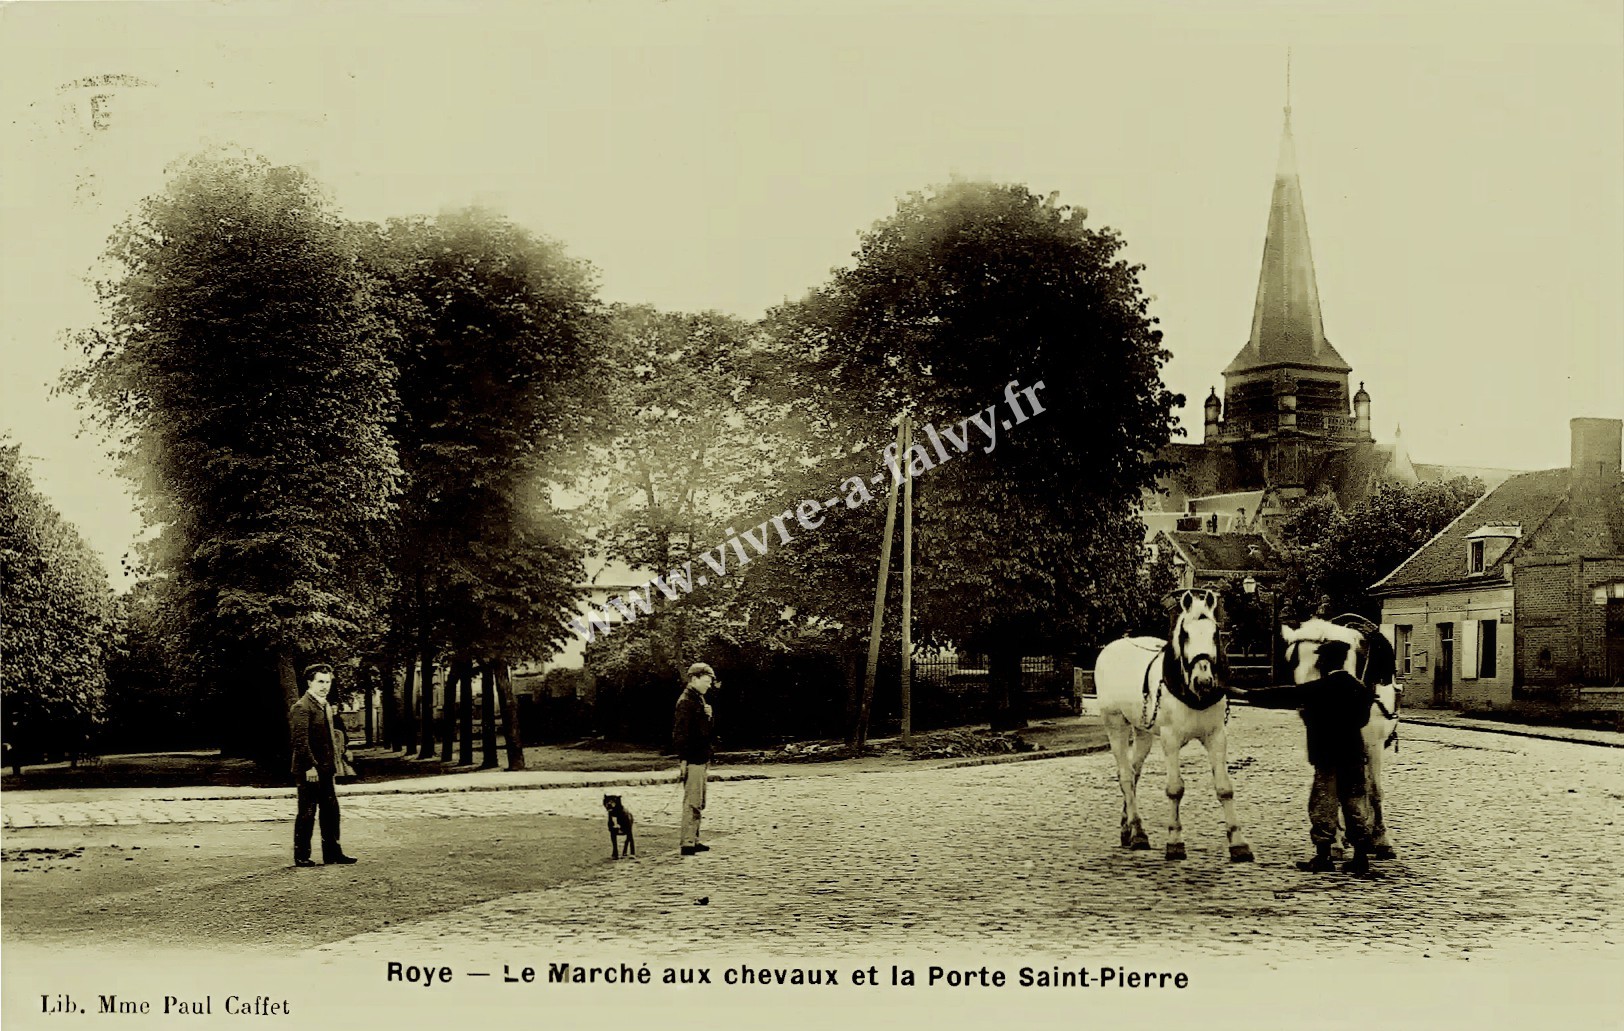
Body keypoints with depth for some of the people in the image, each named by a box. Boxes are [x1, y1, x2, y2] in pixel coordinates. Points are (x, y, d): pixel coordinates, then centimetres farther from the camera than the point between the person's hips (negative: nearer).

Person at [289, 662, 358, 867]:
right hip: (309, 770, -9)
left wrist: (334, 762, 18)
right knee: (307, 813, -2)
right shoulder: (301, 708, -14)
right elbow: (300, 740, -20)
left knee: (331, 810, 10)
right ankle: (301, 856, 7)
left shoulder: (325, 706, 16)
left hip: (324, 769, 9)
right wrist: (310, 766, -23)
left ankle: (332, 852, 17)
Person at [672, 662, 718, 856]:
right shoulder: (686, 701, -13)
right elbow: (680, 733, -18)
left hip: (701, 759, 10)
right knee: (692, 803, -11)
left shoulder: (700, 700, 18)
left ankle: (693, 840, 21)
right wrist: (682, 761, -22)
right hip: (692, 760, -10)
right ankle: (687, 844, -11)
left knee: (699, 803, 14)